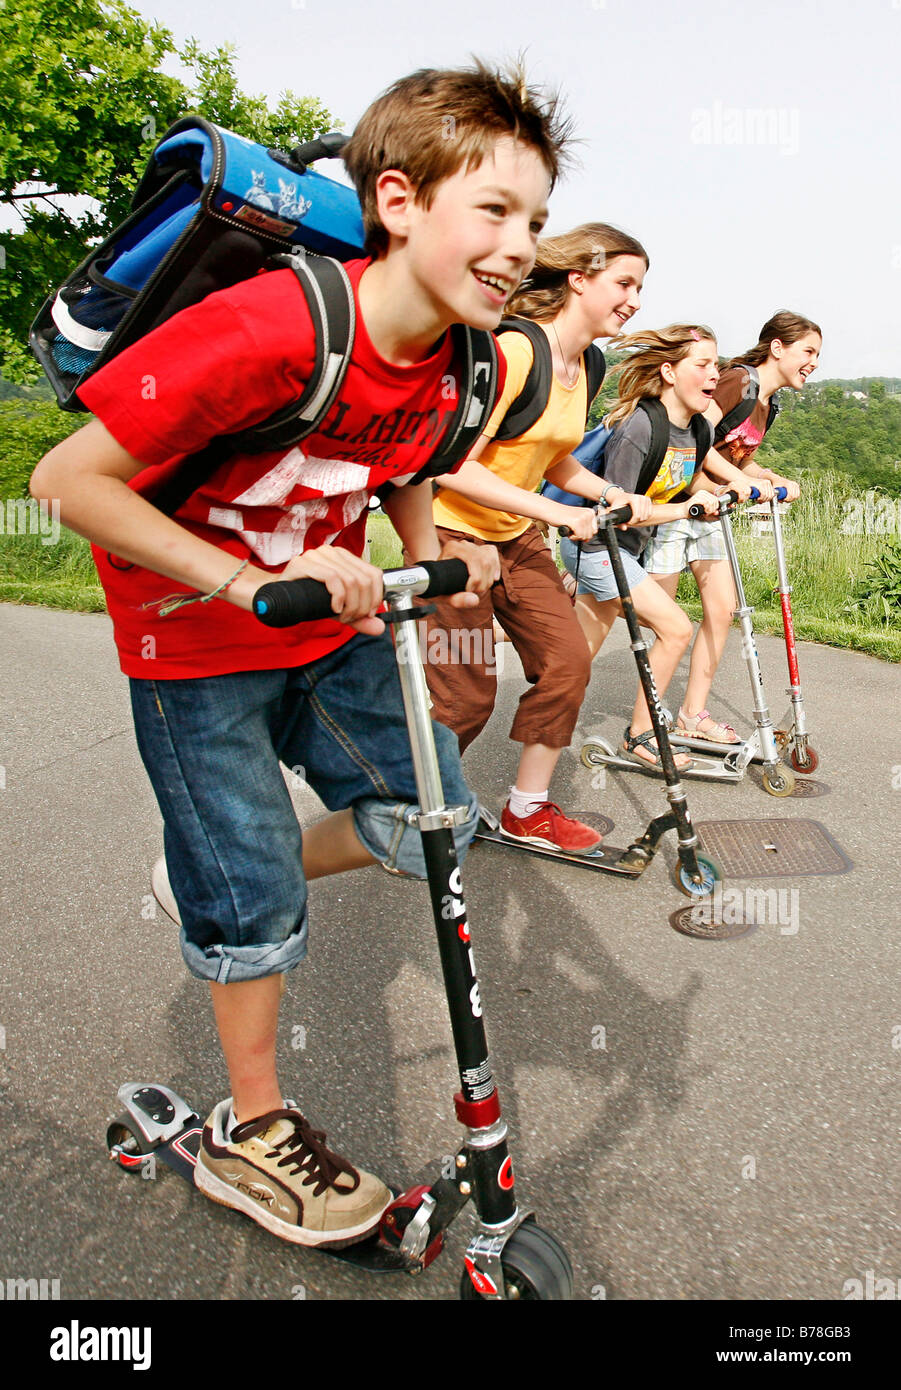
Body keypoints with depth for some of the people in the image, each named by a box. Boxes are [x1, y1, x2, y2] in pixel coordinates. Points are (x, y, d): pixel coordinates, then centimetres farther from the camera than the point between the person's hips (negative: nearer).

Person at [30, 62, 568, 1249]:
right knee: (253, 892, 1)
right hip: (195, 646, -6)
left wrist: (439, 558, -8)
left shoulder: (446, 358, -8)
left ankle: (235, 878, 31)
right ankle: (250, 1134, 26)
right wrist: (253, 581, -32)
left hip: (330, 628, 7)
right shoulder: (267, 333, -31)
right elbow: (69, 479, -27)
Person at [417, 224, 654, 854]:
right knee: (467, 695, -5)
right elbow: (454, 468, -26)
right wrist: (556, 512, -25)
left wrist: (615, 495, 0)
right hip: (454, 533, -8)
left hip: (516, 537, 8)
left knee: (568, 660, 1)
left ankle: (528, 811, 16)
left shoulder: (586, 365, 5)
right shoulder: (514, 349, -22)